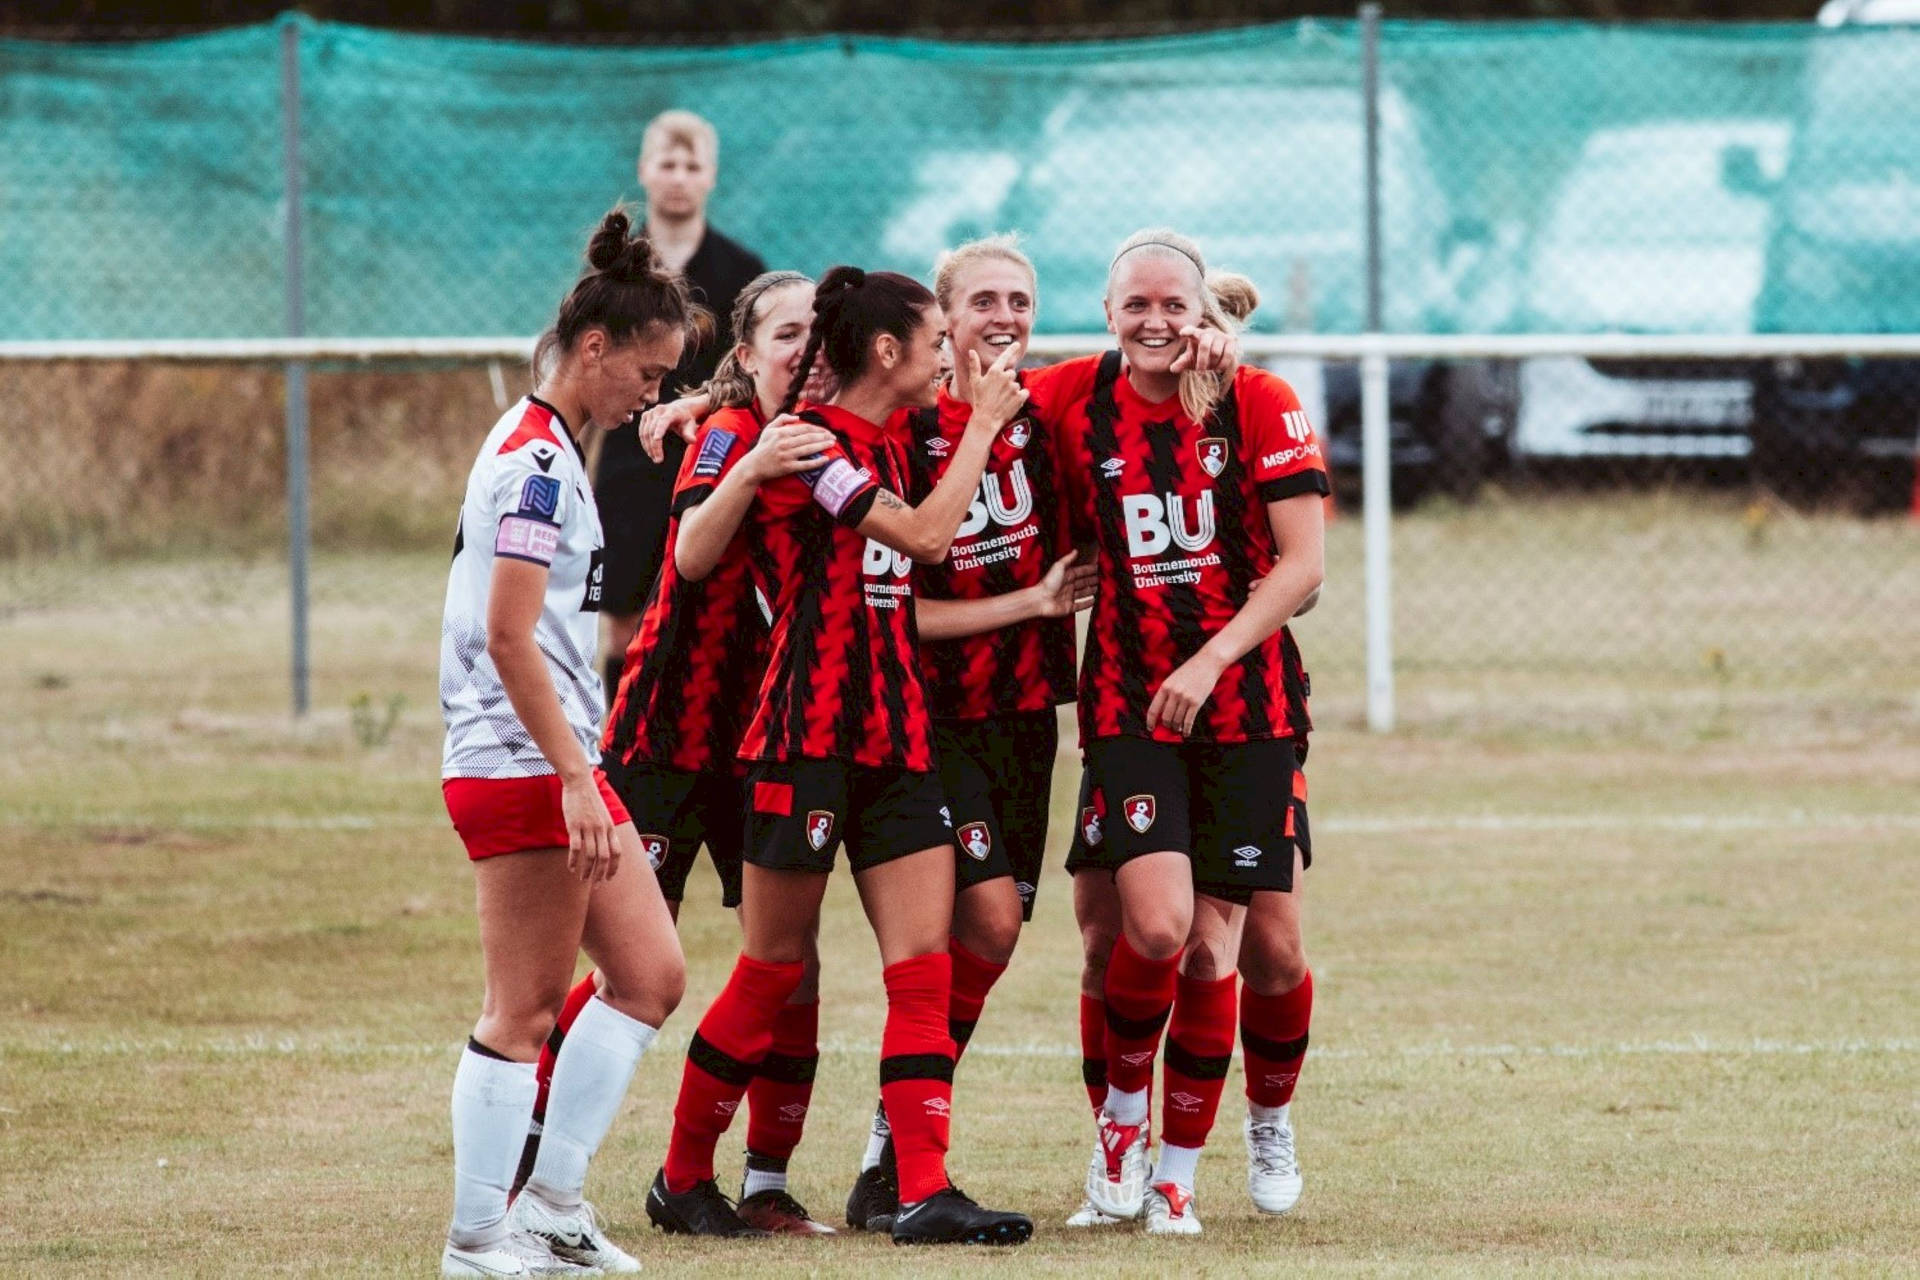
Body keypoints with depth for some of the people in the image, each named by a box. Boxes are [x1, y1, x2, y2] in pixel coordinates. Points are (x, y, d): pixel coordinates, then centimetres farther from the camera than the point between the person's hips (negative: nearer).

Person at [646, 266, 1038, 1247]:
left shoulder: (888, 447, 15)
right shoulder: (808, 440, -11)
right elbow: (926, 536, -17)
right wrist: (983, 421, -7)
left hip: (895, 740, 8)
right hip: (808, 738, -8)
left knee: (924, 966, -5)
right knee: (772, 974, 1)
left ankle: (924, 1194, -10)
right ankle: (682, 1179, 16)